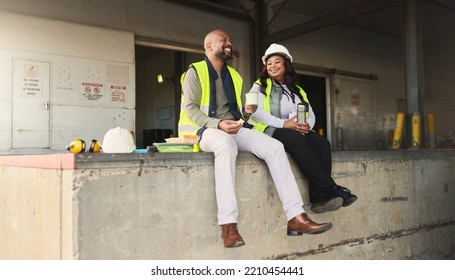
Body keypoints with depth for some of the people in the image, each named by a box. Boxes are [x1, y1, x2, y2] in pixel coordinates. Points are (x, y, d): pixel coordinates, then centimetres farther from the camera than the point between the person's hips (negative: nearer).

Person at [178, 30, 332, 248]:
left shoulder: (234, 76, 23)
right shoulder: (195, 72, 3)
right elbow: (190, 109, -9)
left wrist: (246, 112, -1)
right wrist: (219, 124, -25)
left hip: (236, 129, 6)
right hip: (206, 130, -6)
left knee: (274, 147, -19)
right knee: (226, 143, -42)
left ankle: (296, 217, -23)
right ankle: (228, 224, -44)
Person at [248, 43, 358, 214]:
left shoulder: (297, 91, 27)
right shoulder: (260, 86, 11)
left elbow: (311, 114, 17)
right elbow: (254, 111, -7)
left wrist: (307, 125, -10)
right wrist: (283, 124, -19)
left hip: (298, 133, 5)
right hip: (271, 131, -4)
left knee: (322, 142, -27)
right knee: (297, 140, -36)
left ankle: (319, 198, -36)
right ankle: (331, 189, -36)